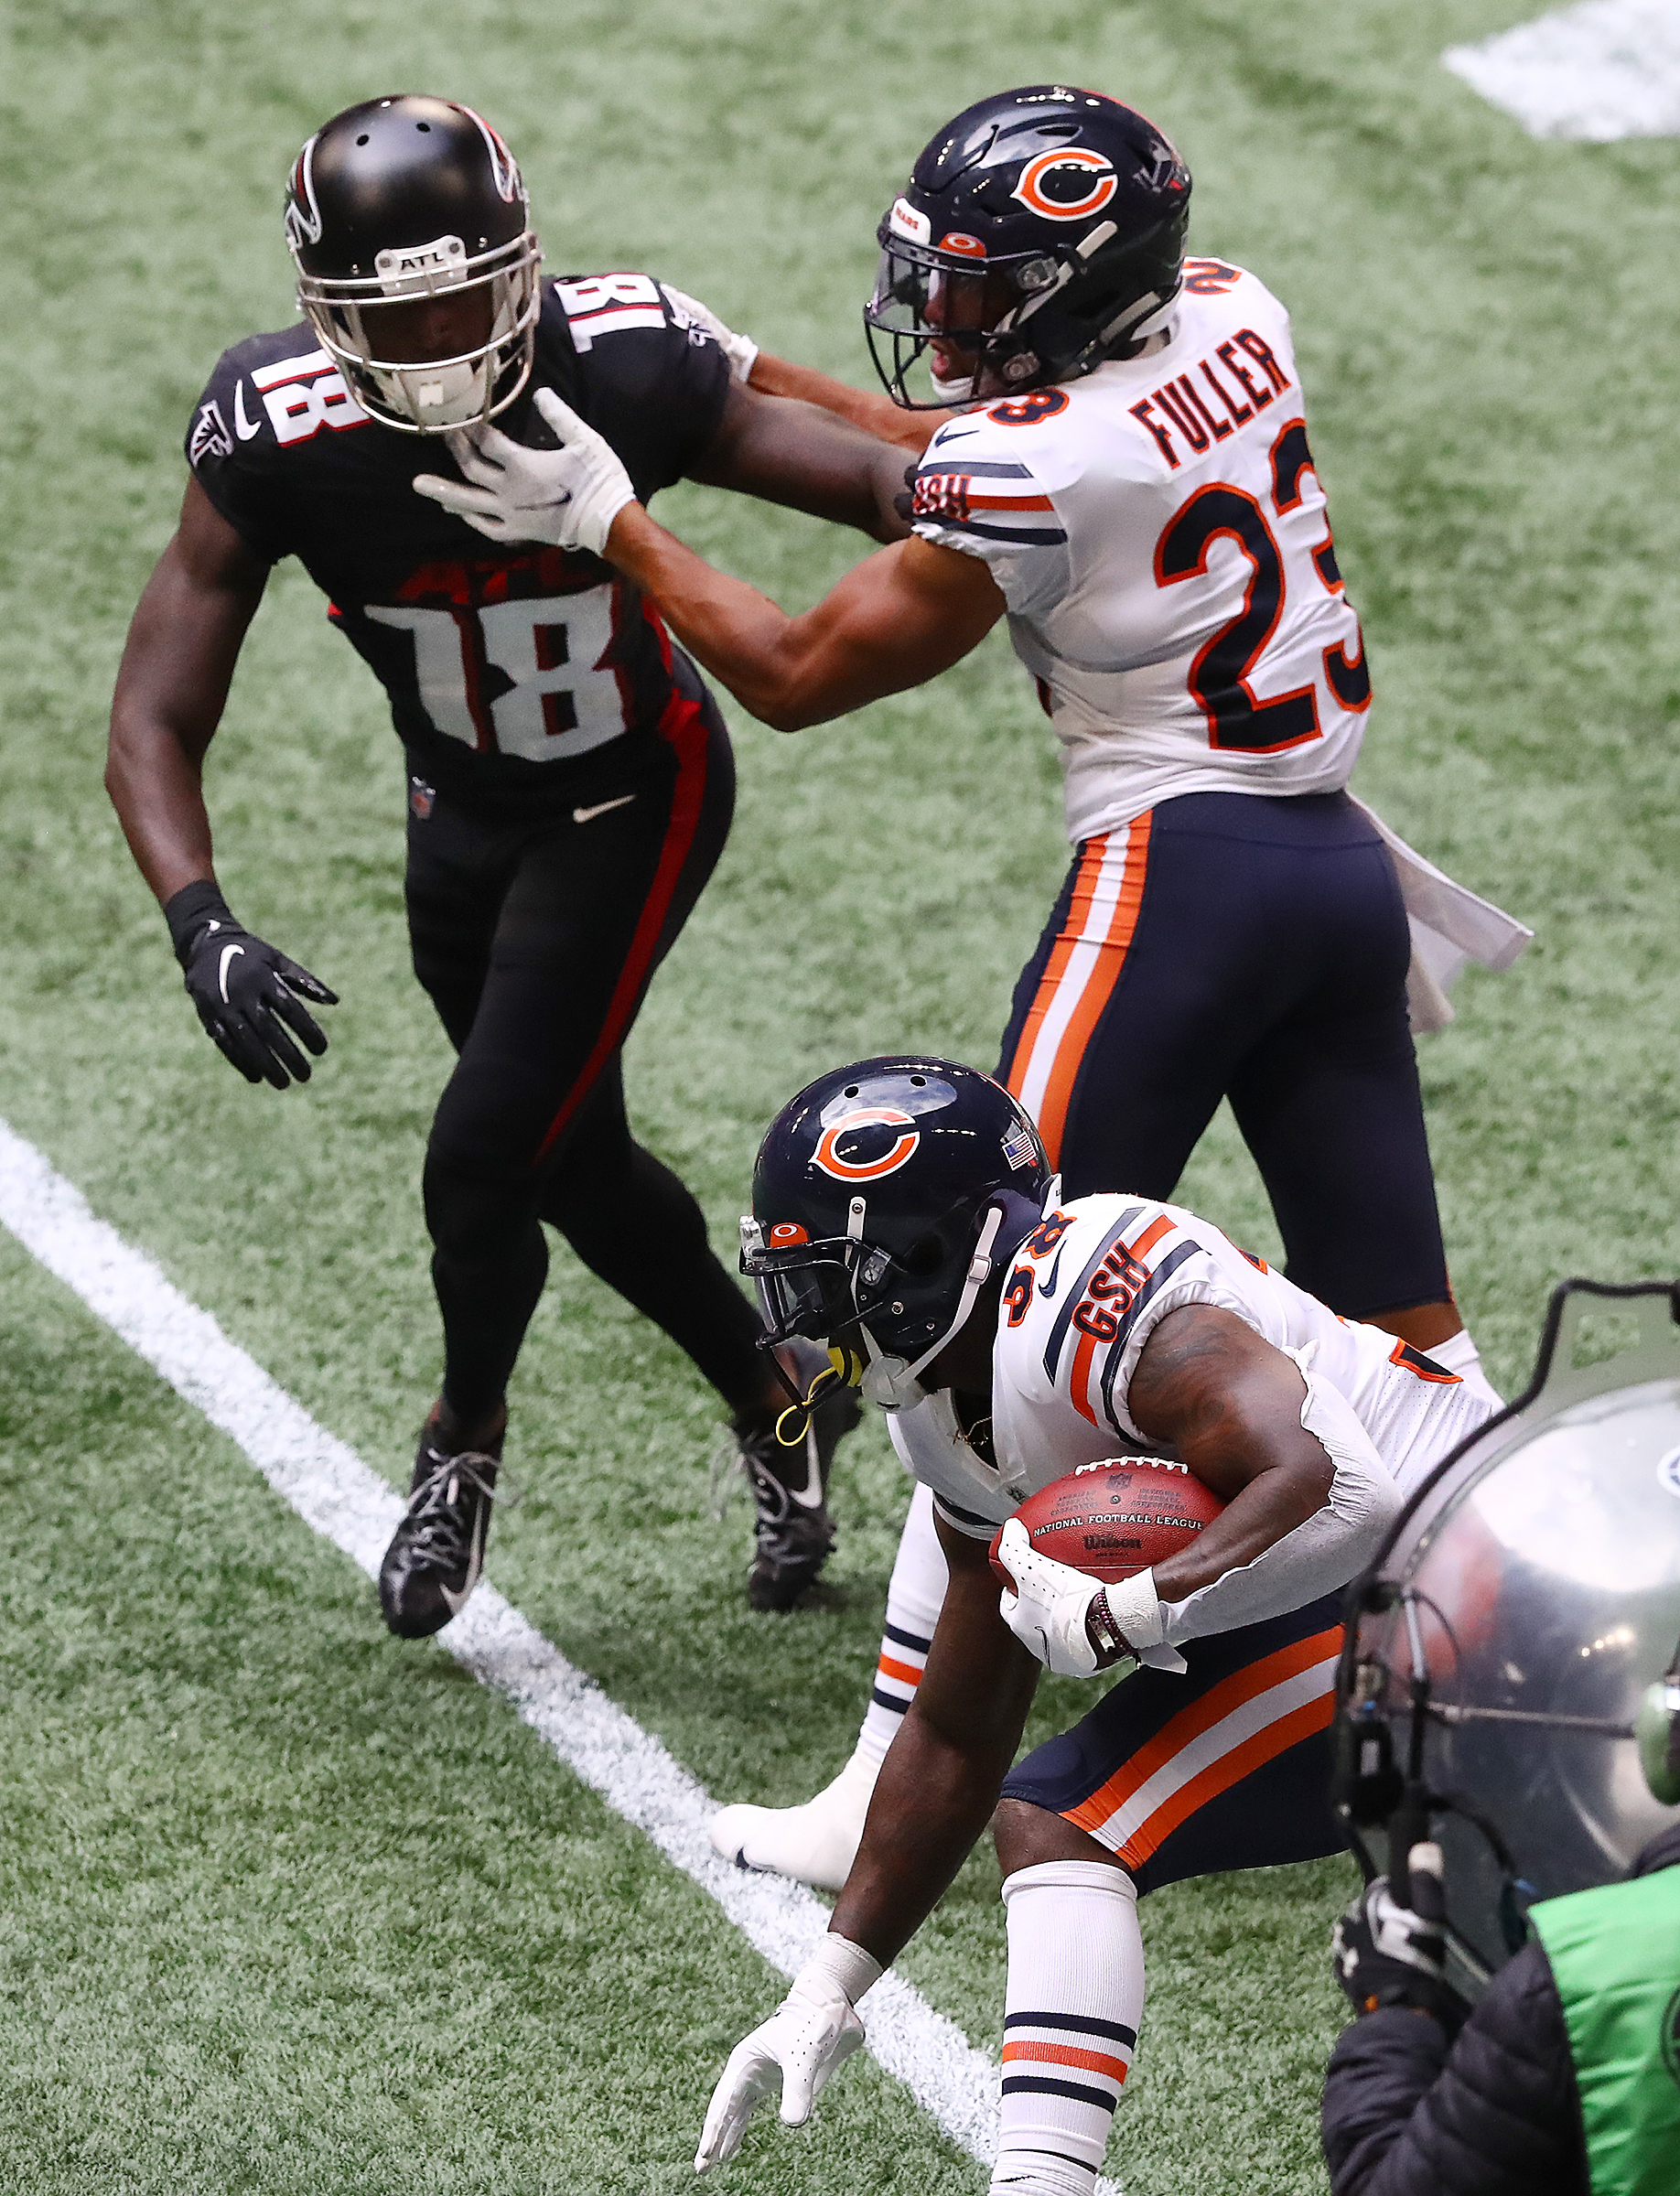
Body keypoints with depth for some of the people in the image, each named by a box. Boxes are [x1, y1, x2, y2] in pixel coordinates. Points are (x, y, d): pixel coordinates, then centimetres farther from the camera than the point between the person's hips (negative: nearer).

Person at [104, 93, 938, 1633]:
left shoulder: (623, 369, -32)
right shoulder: (280, 438, -28)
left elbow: (887, 483, -21)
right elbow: (155, 726, -24)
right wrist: (204, 931, -41)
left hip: (633, 798, -3)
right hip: (464, 813, 3)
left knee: (486, 1153, -10)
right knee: (575, 1161, 15)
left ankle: (466, 1443, 20)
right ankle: (776, 1403, 41)